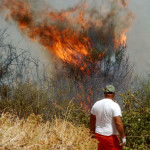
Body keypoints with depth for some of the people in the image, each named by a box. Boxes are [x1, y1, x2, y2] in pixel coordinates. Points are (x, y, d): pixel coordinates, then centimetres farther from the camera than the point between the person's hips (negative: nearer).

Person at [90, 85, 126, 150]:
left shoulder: (96, 104, 3)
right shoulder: (114, 106, -16)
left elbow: (92, 120, 13)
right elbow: (118, 123, -23)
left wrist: (92, 132, 26)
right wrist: (123, 137, -15)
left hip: (99, 134, 6)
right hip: (110, 136, -6)